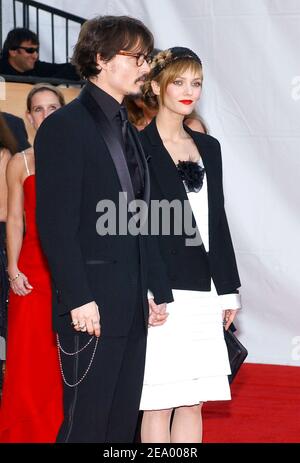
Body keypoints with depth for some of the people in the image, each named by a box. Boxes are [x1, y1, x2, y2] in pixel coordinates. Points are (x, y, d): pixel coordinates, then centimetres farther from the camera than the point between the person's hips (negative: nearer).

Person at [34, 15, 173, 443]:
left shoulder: (127, 131, 17)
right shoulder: (65, 126, -8)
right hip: (93, 306, -8)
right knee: (86, 425, -2)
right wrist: (78, 299, -18)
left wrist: (159, 291, 14)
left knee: (123, 423, 12)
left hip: (132, 305, 8)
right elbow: (56, 224, -14)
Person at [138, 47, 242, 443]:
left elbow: (217, 221, 17)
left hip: (202, 292, 6)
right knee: (159, 403, -2)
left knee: (193, 400, 9)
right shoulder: (138, 145, -3)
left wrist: (229, 290, 14)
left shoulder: (208, 147, 15)